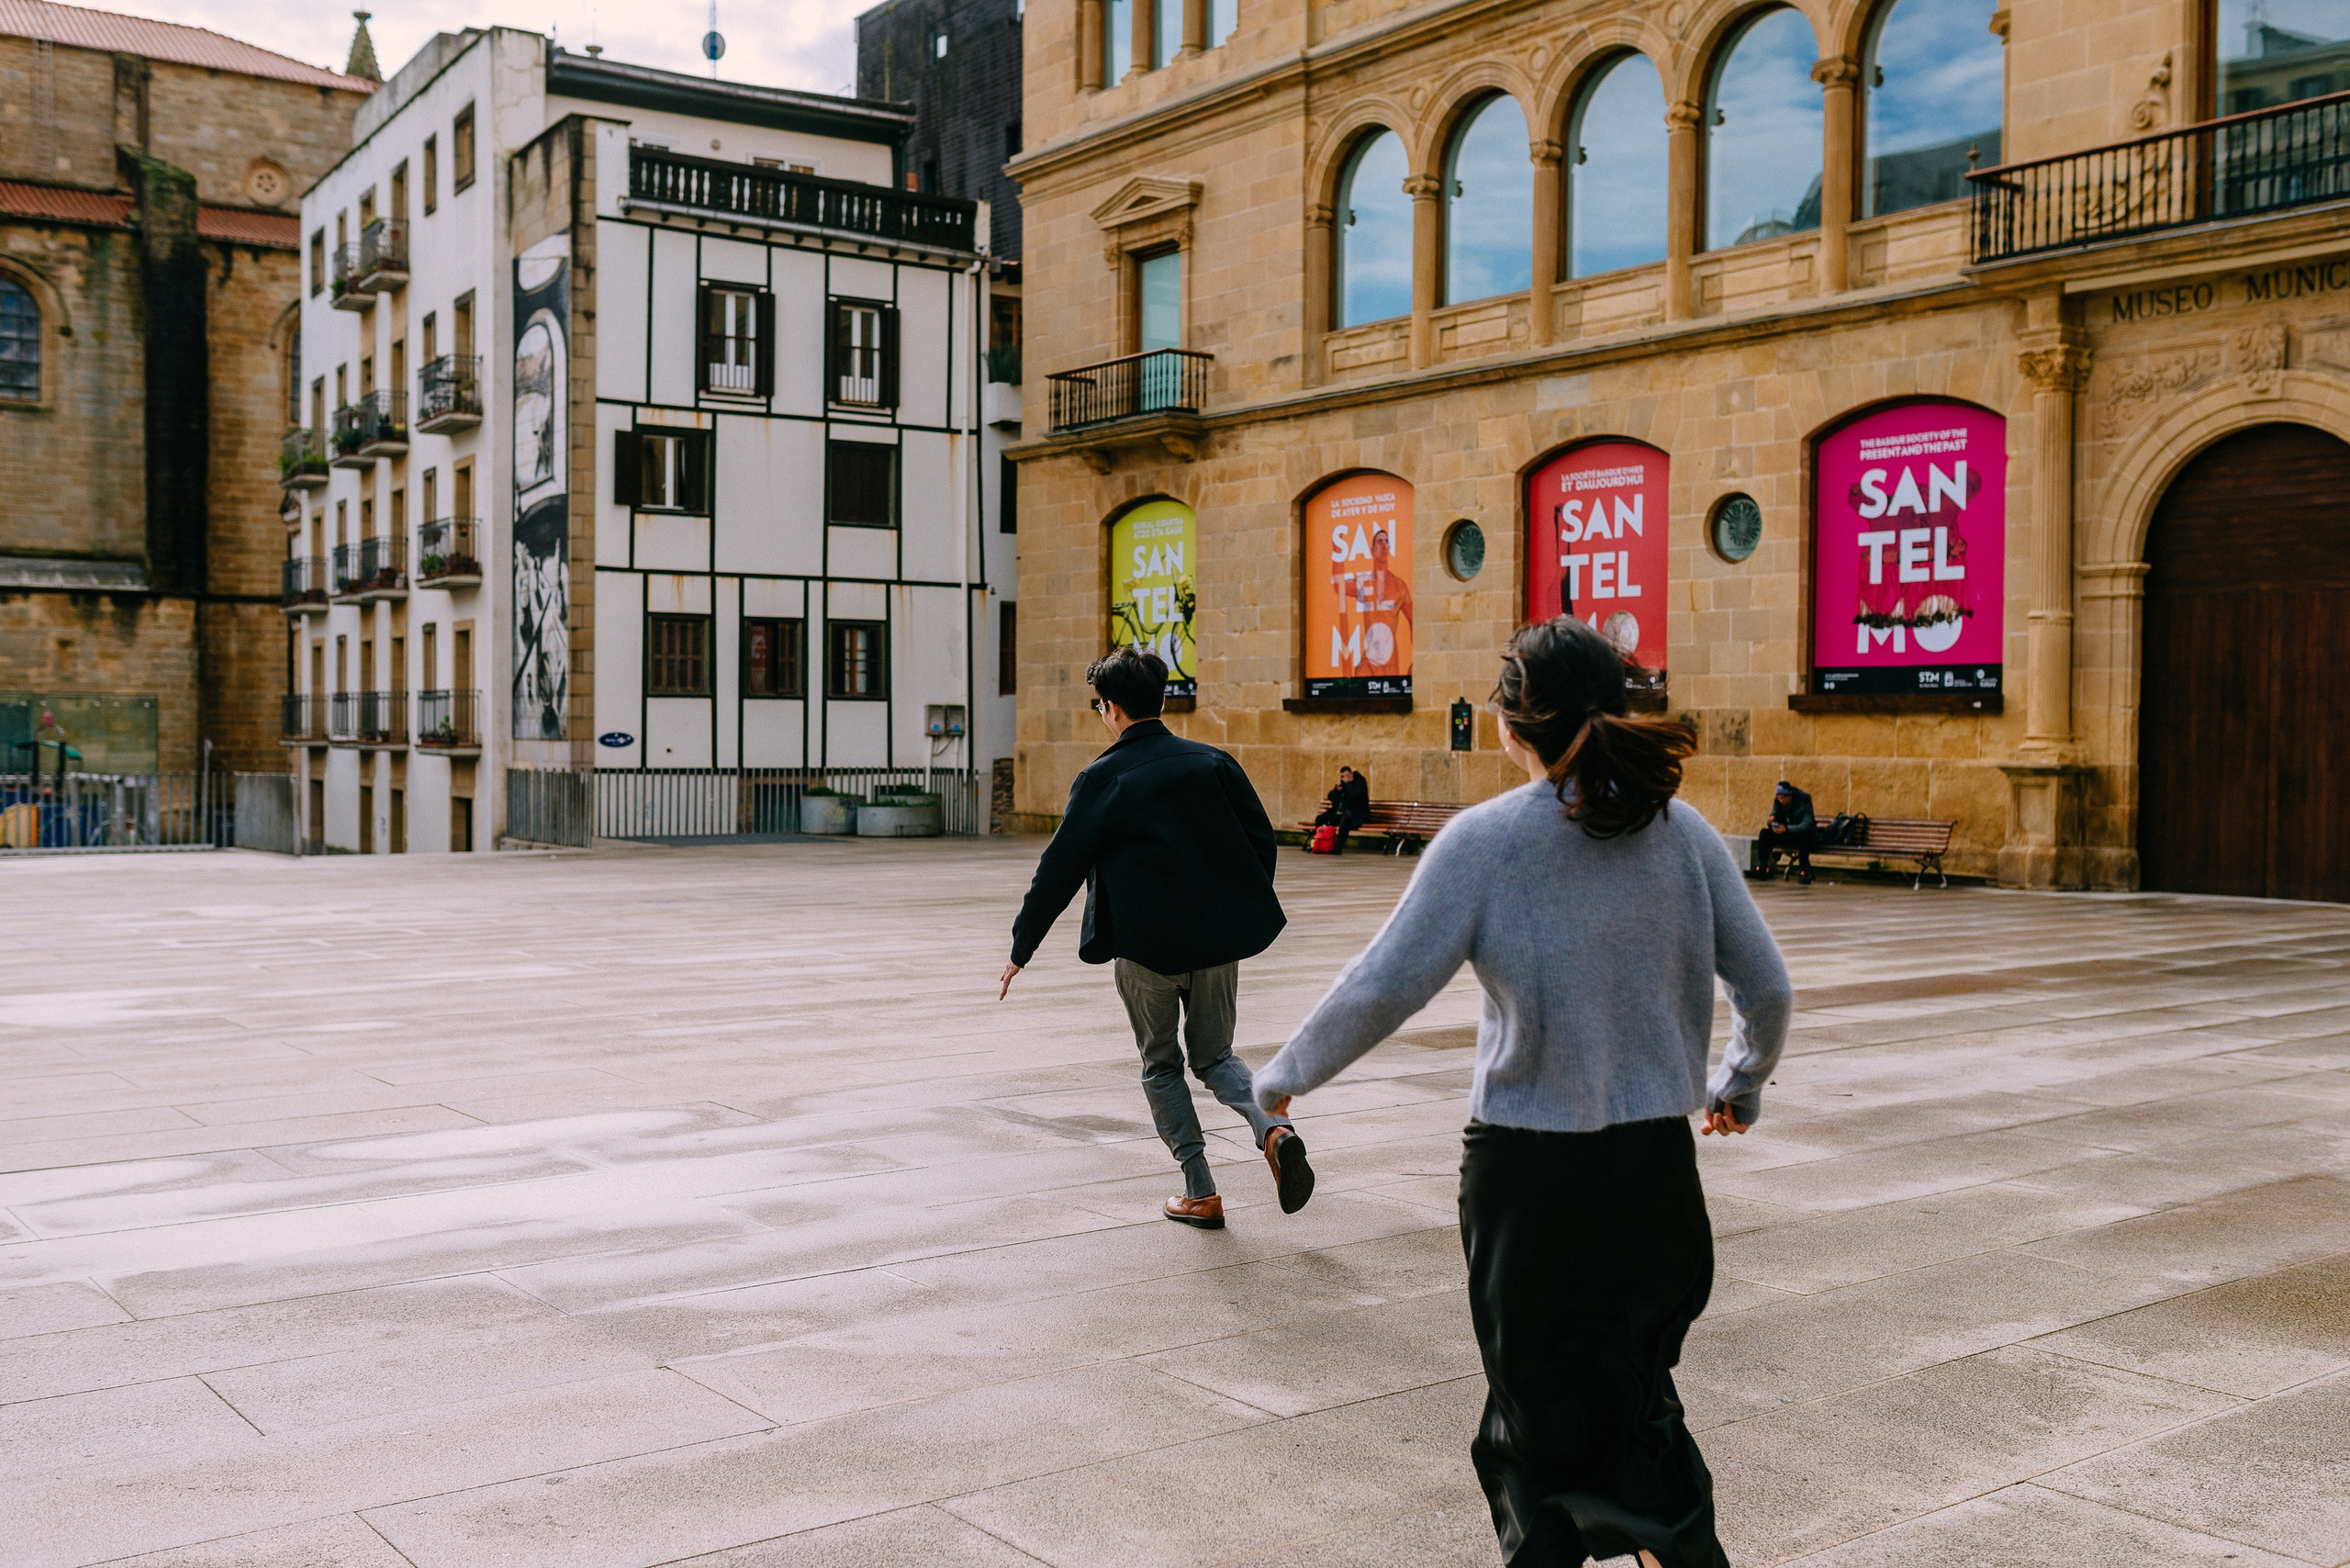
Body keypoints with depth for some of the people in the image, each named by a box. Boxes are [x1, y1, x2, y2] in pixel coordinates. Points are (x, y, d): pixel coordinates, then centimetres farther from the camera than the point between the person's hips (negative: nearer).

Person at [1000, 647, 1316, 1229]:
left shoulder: (1102, 779, -7)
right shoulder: (1212, 761, 4)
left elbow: (1059, 869, -6)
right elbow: (1261, 838, 5)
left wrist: (1022, 949, 1)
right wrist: (1245, 912, 19)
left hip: (1145, 942, -3)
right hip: (1219, 939, 4)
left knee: (1160, 1066, 15)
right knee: (1215, 1055, 17)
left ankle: (1201, 1195, 12)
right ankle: (1273, 1128, -11)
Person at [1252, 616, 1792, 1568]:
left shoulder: (1485, 840, -12)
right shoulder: (1680, 830, 0)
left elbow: (1383, 988, -13)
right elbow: (1767, 989, 4)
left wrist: (1288, 1074, 2)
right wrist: (1741, 1083, 23)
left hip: (1528, 1167, -4)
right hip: (1654, 1162, 4)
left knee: (1547, 1400, 12)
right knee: (1633, 1392, 20)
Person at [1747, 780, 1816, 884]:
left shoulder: (1804, 800, -21)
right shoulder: (1778, 801, -5)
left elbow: (1807, 825, -31)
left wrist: (1786, 829, -44)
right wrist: (1771, 821, -28)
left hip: (1802, 833, -5)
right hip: (1786, 835, 5)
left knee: (1805, 835, -39)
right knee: (1765, 833, -17)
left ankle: (1803, 871, -34)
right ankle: (1762, 868, -18)